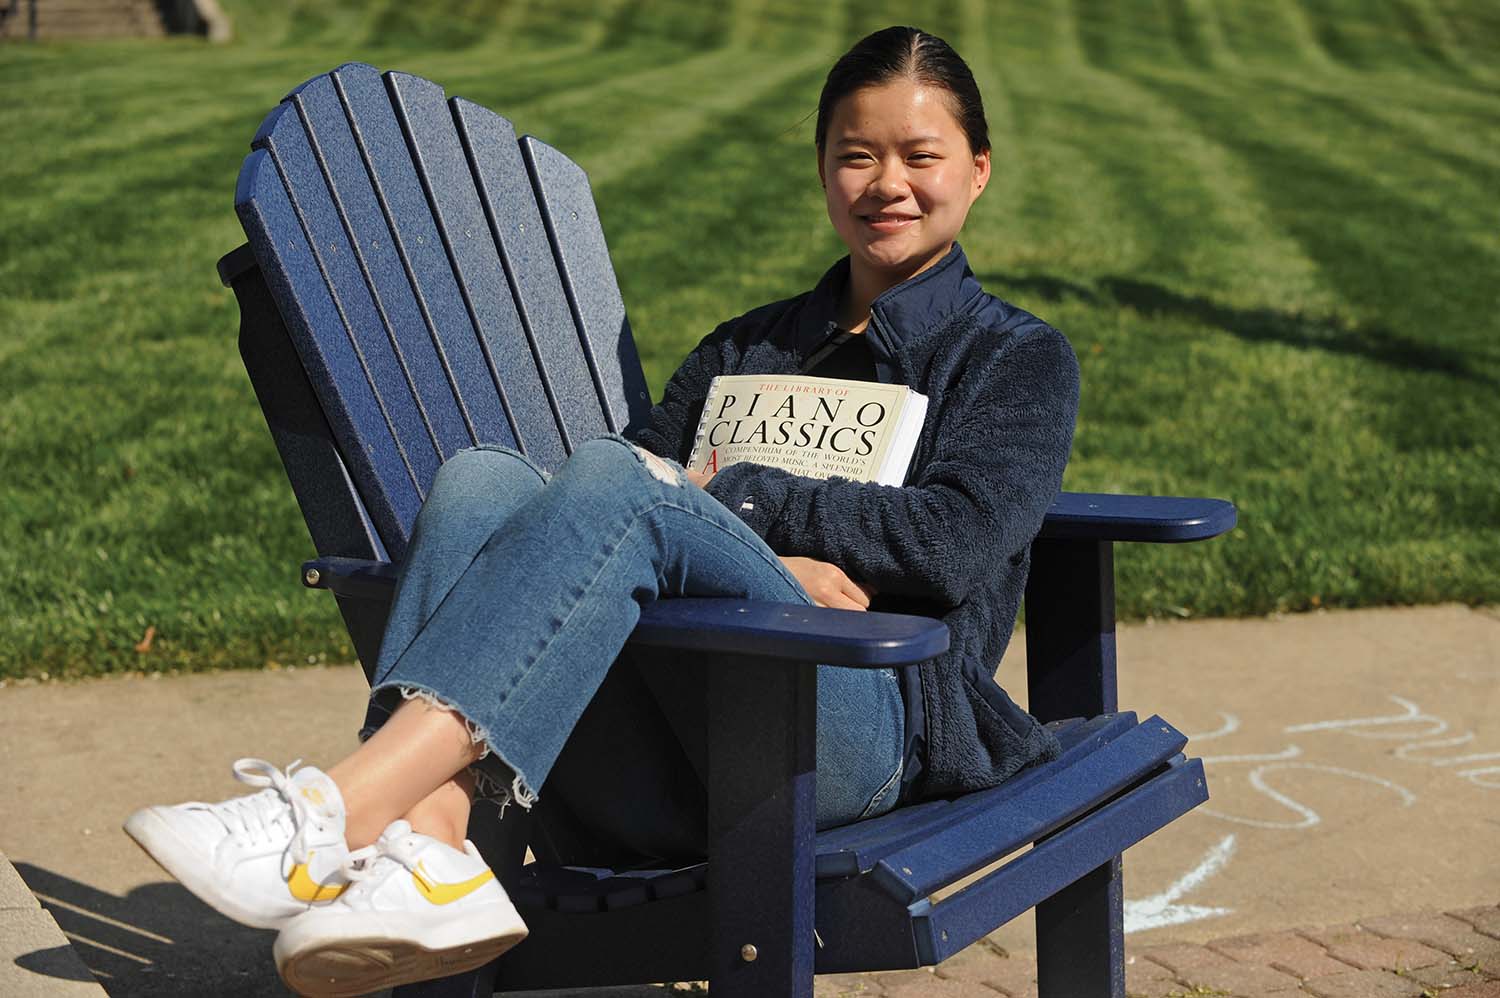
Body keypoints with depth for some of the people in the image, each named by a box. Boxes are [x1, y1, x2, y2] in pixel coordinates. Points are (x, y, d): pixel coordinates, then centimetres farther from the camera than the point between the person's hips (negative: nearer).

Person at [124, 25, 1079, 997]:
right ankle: (426, 845, -43)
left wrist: (719, 496, -3)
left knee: (615, 481, -29)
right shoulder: (741, 351, 30)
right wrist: (758, 565, -7)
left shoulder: (1021, 359, 17)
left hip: (869, 723, -4)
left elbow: (957, 540, -3)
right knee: (484, 478, -21)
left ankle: (336, 812, -43)